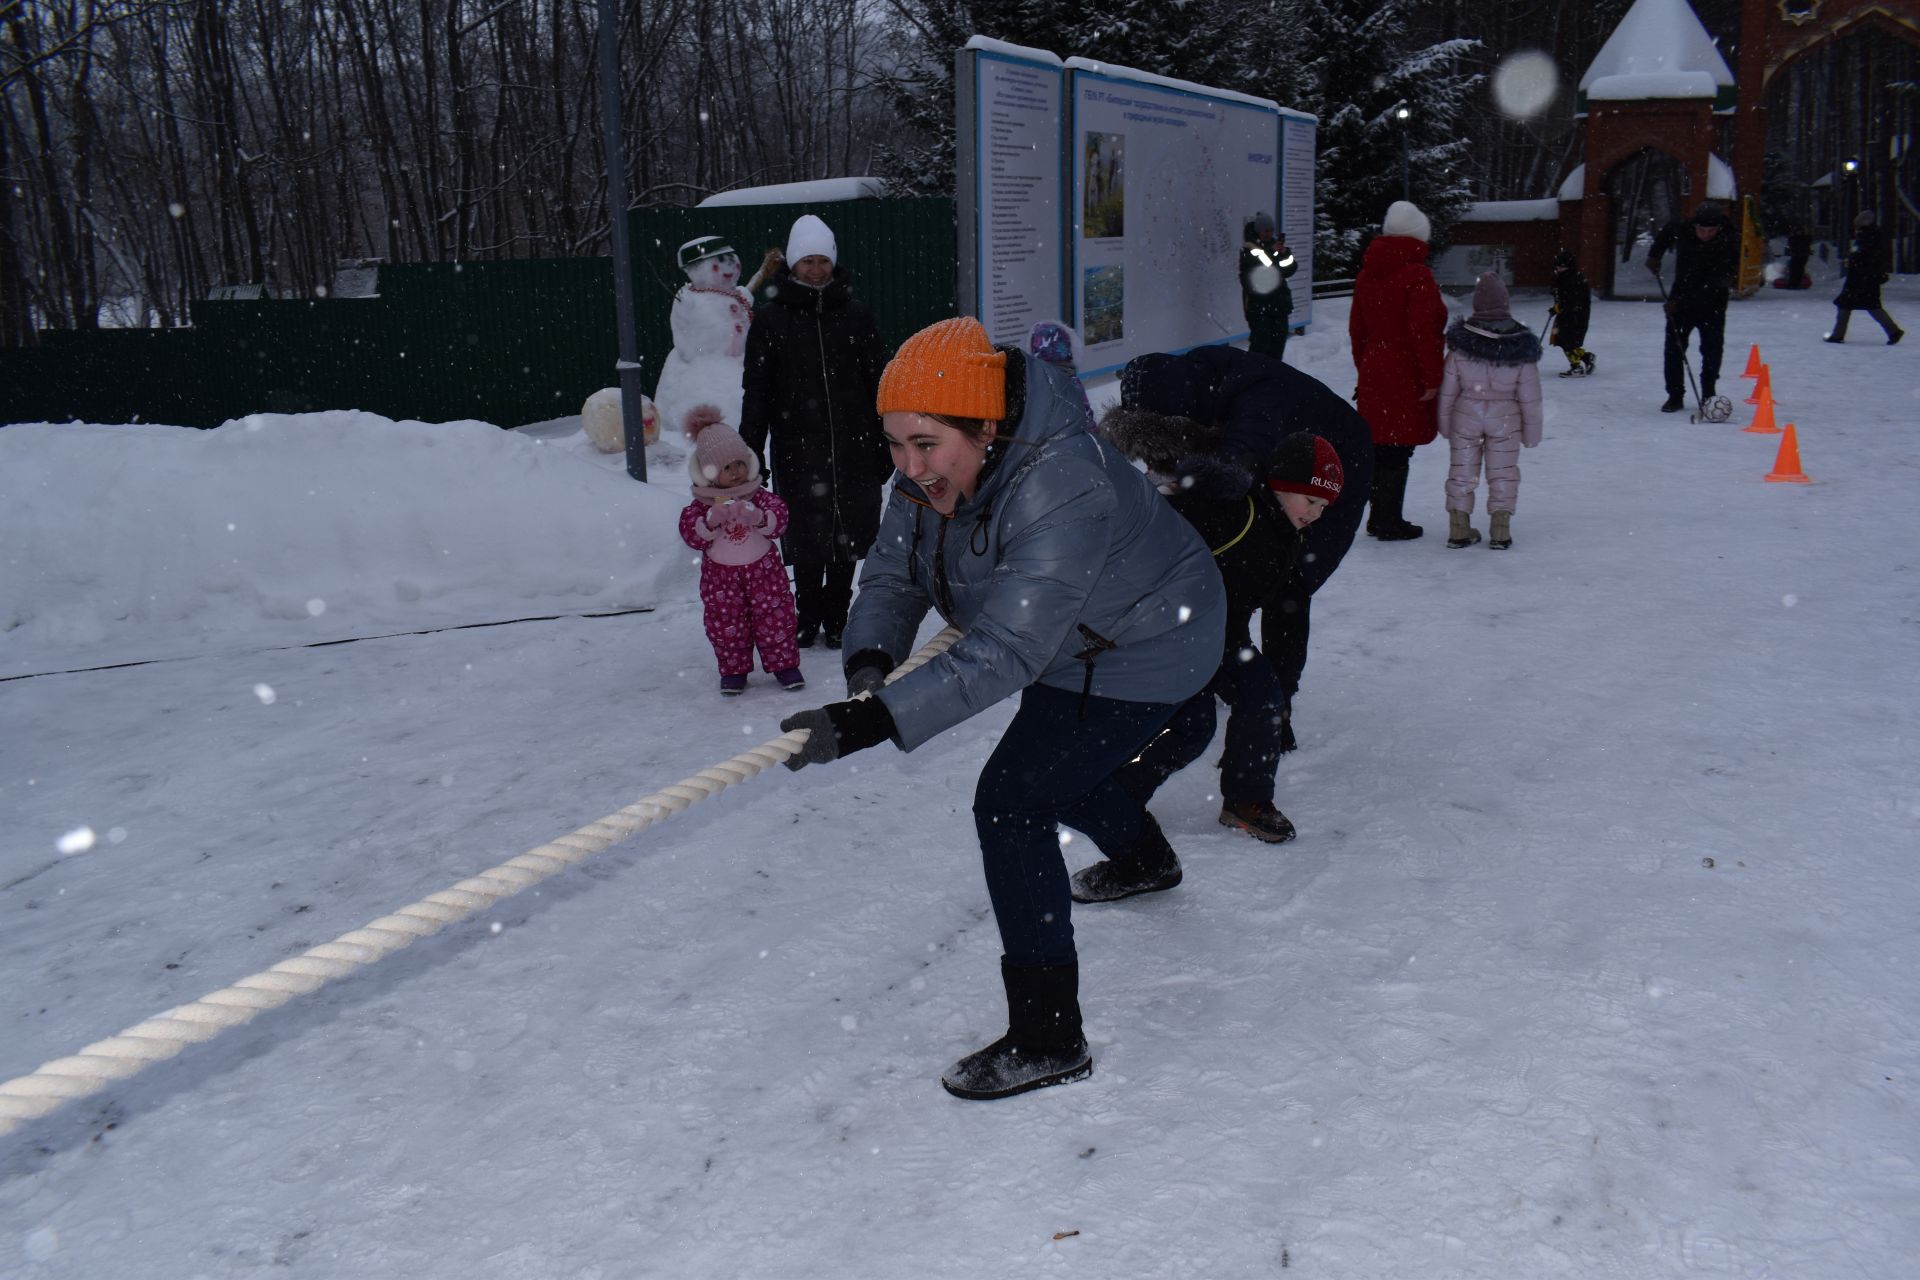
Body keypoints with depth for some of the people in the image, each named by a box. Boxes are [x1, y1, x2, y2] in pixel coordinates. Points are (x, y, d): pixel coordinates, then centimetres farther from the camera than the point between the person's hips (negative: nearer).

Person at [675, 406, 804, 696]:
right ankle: (734, 670, 20)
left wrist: (758, 517, -34)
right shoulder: (702, 504, -8)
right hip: (721, 576, 0)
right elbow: (692, 536, -15)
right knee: (726, 623, 6)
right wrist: (713, 520, -33)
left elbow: (778, 518, -13)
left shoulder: (758, 496, -6)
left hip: (762, 569, 0)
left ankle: (784, 664, 18)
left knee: (774, 617, 4)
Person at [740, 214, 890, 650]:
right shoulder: (770, 317, 3)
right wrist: (751, 452, -2)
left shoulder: (855, 313, 7)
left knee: (849, 535, 7)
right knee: (807, 538, -1)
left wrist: (885, 445, 7)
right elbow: (757, 391, 3)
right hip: (798, 449, -2)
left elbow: (878, 382, 10)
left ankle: (835, 618, 22)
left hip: (853, 446, 2)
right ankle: (809, 618, 17)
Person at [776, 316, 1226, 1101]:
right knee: (1053, 770, 29)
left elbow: (1006, 654, -45)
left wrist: (876, 722, -53)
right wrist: (867, 661, -32)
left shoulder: (1063, 494, -40)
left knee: (1011, 803, -17)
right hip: (1070, 644, 9)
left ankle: (1048, 1040, -9)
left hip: (1142, 652, -9)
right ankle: (1144, 858, 63)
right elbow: (891, 576, -10)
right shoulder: (934, 473, -15)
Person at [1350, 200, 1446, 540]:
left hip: (1373, 375, 7)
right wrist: (1432, 378, -15)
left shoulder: (1366, 274, 10)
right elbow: (1424, 331, -18)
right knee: (1398, 451, -2)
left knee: (1379, 446, 15)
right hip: (1407, 378, -7)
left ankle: (1378, 517, 23)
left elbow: (1357, 328, 16)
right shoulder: (1416, 275, -14)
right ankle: (1390, 524, 3)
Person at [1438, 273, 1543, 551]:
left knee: (1462, 470, 11)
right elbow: (1530, 396, -5)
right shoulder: (1521, 349, -12)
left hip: (1465, 416, 1)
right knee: (1503, 473, 10)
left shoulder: (1461, 344, -11)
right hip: (1505, 419, -1)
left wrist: (1445, 423, 9)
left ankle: (1459, 528, 13)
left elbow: (1448, 390, -3)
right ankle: (1500, 530, 9)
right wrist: (1532, 430, 6)